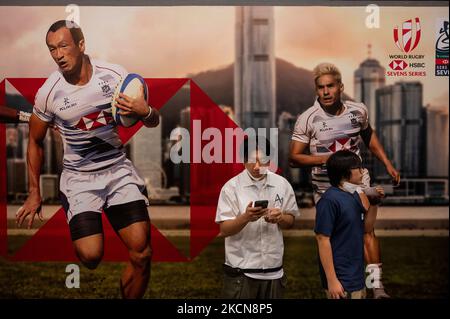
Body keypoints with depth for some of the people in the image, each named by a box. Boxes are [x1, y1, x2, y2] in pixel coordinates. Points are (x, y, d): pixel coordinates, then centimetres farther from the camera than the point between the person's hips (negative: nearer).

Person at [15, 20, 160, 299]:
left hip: (118, 168, 1)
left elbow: (153, 122, 3)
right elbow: (35, 142, 8)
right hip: (79, 176, -1)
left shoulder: (115, 75, -8)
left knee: (141, 252, -13)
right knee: (90, 256, -18)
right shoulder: (48, 92, -9)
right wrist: (34, 193, 10)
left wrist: (145, 112, -22)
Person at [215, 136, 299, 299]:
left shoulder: (282, 184, 1)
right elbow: (224, 230, -9)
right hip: (240, 272, -3)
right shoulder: (231, 187, -8)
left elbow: (290, 221, 10)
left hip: (273, 270, 3)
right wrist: (245, 218, -27)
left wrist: (280, 218, -12)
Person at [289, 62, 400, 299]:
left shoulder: (358, 111, -1)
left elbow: (368, 136, 20)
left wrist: (387, 164, 16)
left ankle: (377, 287, -11)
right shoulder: (308, 119, -11)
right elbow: (294, 158, -10)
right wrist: (326, 159, -22)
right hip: (326, 187, -1)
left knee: (366, 229, -12)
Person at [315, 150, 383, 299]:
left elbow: (365, 227, 16)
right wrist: (332, 280, -20)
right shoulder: (330, 200, -18)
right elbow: (323, 239, -19)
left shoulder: (355, 195, 8)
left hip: (357, 276, 9)